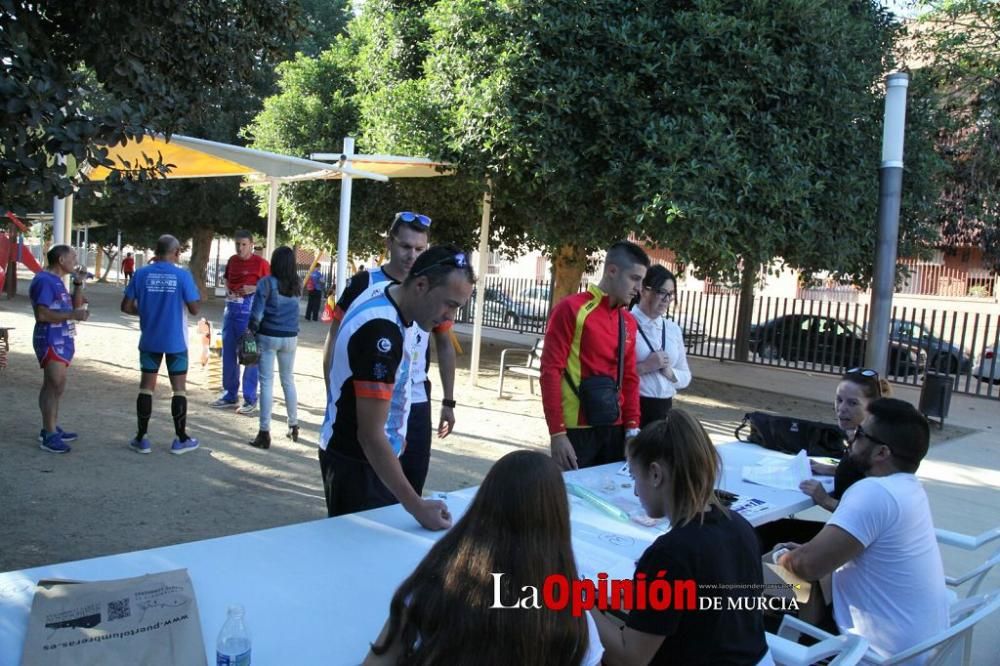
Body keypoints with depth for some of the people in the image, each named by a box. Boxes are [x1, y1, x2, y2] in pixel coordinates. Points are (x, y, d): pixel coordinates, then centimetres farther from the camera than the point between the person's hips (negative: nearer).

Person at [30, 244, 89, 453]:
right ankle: (49, 436, -8)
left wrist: (78, 283, 6)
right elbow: (41, 314, -24)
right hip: (51, 341, -10)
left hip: (62, 340, 11)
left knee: (54, 387, 16)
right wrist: (72, 315, -26)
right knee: (55, 387, -11)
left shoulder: (56, 280, 15)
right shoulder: (44, 280, -16)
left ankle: (51, 429, 25)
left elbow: (75, 305, 17)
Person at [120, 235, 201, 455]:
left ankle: (141, 439, 14)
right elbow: (194, 309, -9)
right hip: (175, 341, -2)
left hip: (149, 341, 2)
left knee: (146, 387, 11)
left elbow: (126, 306, -1)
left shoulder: (141, 274, -3)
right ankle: (181, 439, 13)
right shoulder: (182, 276, -10)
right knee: (179, 389, 8)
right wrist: (199, 297, 11)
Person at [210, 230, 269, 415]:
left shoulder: (260, 263, -9)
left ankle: (250, 399, 3)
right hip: (231, 307, 7)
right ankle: (230, 395, 25)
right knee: (228, 353, 13)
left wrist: (253, 289, -21)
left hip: (249, 309, -7)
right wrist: (227, 289, 5)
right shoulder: (232, 261, 9)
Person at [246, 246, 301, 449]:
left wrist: (252, 332, -1)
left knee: (267, 383, -1)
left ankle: (265, 433, -1)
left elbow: (257, 313, -12)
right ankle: (294, 426, 24)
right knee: (288, 380, 16)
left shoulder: (267, 283, -10)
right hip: (290, 337, 4)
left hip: (268, 336, -4)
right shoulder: (297, 285, 2)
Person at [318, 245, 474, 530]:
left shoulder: (390, 309, 1)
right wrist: (417, 507, -31)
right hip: (356, 463, -9)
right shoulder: (381, 330, -29)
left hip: (372, 457, 9)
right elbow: (370, 435, -30)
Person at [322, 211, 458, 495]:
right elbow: (335, 340, -1)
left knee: (411, 490, 8)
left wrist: (448, 402, 8)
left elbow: (444, 346, 11)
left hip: (415, 405, 2)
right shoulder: (363, 284, -6)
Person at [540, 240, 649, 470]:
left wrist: (632, 428, 4)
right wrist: (557, 433, -15)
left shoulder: (628, 322, 9)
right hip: (576, 430, -6)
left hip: (614, 430, 6)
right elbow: (550, 371, -12)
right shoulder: (571, 309, -9)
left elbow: (629, 378, 14)